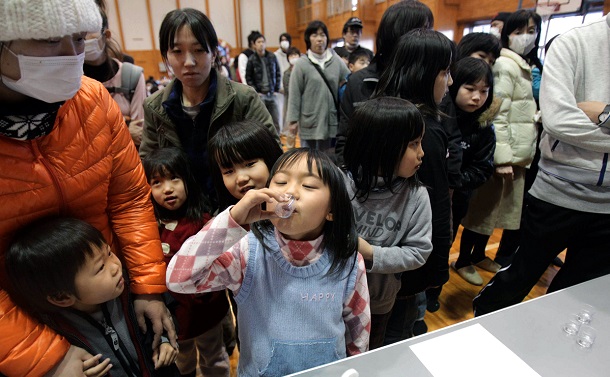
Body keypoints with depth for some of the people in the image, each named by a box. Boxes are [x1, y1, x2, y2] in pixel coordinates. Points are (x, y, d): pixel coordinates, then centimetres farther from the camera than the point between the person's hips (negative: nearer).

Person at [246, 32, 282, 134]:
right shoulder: (251, 60, -1)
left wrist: (277, 89, 5)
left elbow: (278, 74, 12)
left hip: (272, 94, 3)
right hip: (260, 95, -3)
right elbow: (248, 78, 1)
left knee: (276, 121, 6)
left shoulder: (272, 57, 5)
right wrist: (256, 91, -6)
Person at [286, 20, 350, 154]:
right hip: (309, 123, -3)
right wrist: (293, 120, -8)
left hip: (331, 121, 3)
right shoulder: (301, 64, -5)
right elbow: (295, 95, -5)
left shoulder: (336, 60, 3)